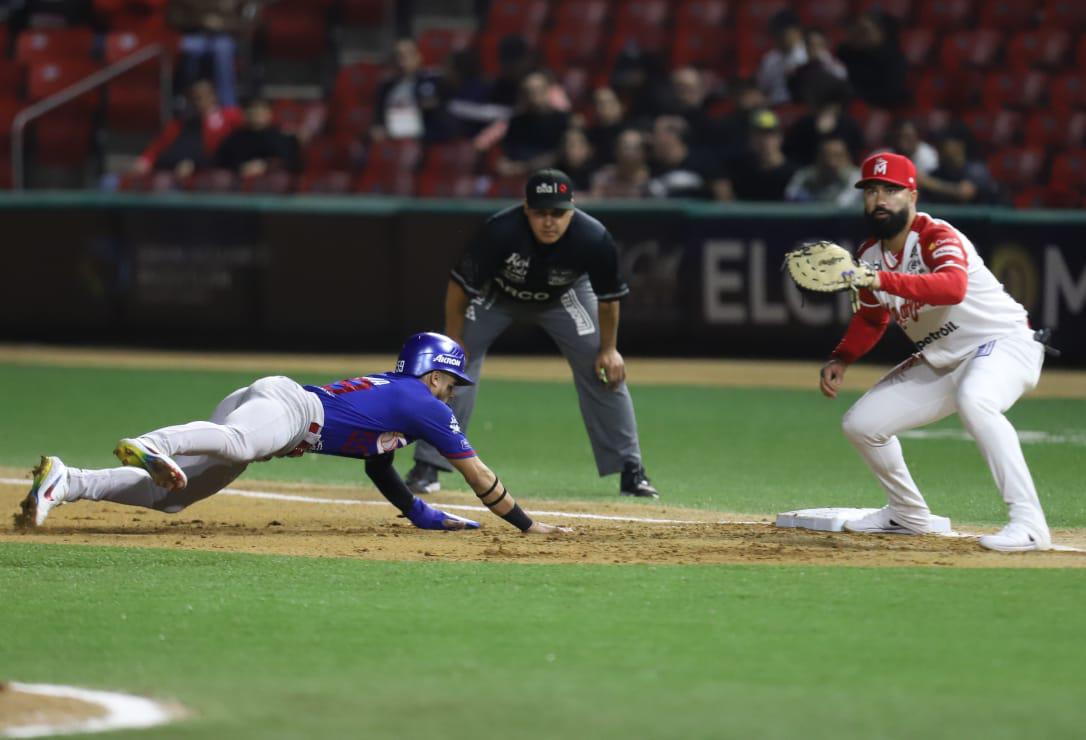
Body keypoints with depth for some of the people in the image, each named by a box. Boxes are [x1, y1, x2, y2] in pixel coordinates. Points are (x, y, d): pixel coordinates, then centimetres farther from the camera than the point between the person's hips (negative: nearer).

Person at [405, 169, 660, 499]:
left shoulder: (594, 239, -34)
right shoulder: (499, 231, -39)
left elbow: (608, 296, -14)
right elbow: (460, 285, -26)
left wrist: (609, 348, -12)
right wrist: (453, 342, -23)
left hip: (563, 297, 1)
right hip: (496, 295, -1)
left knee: (604, 371, -8)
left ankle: (631, 471, 3)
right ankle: (427, 466, -4)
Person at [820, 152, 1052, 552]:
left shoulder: (937, 237, -22)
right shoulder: (869, 255, 2)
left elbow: (953, 288, -45)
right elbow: (872, 317, 20)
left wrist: (885, 281, -55)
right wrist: (841, 360, 2)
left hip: (1005, 344, -8)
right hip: (941, 362, 8)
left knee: (972, 398, -40)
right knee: (861, 423, 3)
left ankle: (1029, 523, -42)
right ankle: (908, 514, 28)